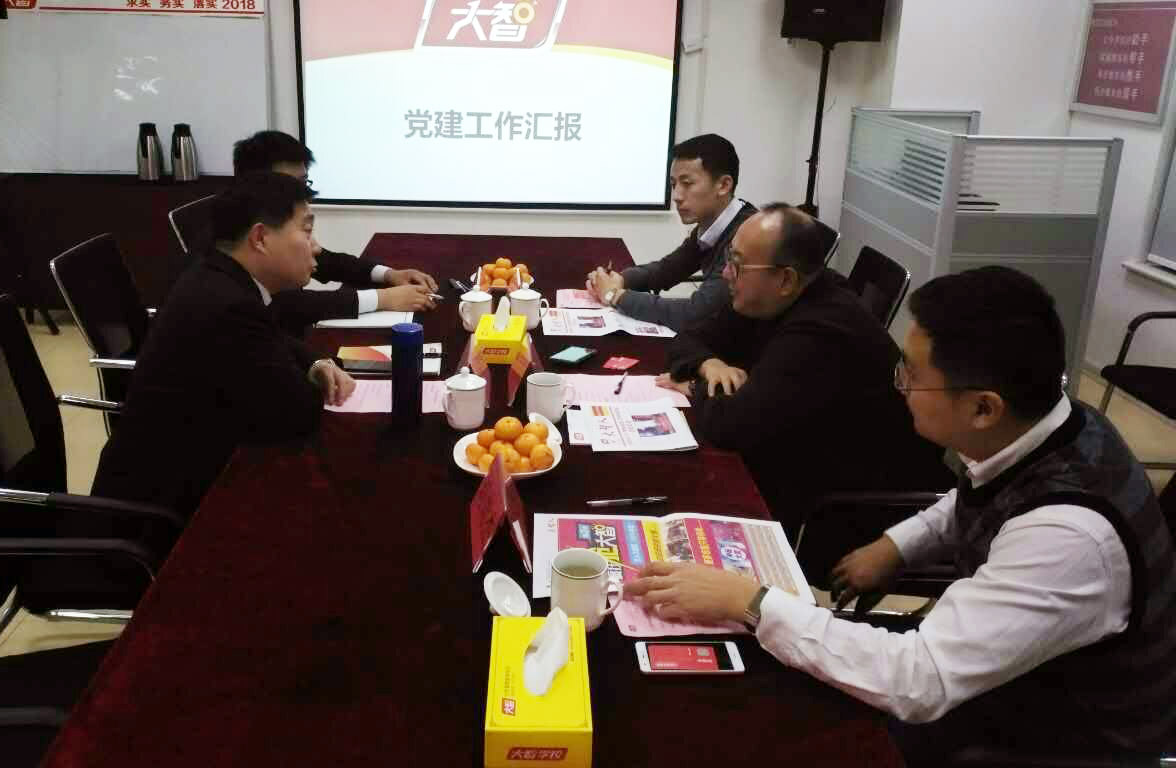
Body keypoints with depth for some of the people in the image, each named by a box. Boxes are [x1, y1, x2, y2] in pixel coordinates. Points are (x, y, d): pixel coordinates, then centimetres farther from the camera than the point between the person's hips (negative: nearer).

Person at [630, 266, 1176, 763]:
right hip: (993, 669, 7)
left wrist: (748, 601, -34)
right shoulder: (1039, 430, -13)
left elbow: (920, 683, -38)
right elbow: (978, 505, 12)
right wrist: (894, 545, -1)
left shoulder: (1070, 534, -39)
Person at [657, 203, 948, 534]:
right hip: (806, 464, 8)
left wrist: (696, 390, -12)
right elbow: (690, 339, 8)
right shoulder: (767, 302, -1)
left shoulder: (821, 334, -30)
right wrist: (709, 364, -14)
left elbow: (732, 424, -32)